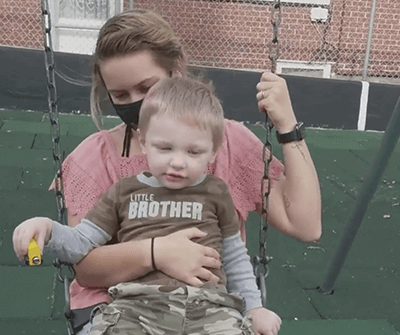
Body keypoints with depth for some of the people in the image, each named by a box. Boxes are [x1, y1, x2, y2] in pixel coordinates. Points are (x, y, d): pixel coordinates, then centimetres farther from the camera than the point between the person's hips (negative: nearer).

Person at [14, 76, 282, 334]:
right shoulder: (125, 192, 15)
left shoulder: (215, 192, 14)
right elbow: (80, 243, 17)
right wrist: (47, 229, -3)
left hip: (209, 306, 1)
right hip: (138, 305, 0)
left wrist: (254, 307, 21)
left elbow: (235, 256, 24)